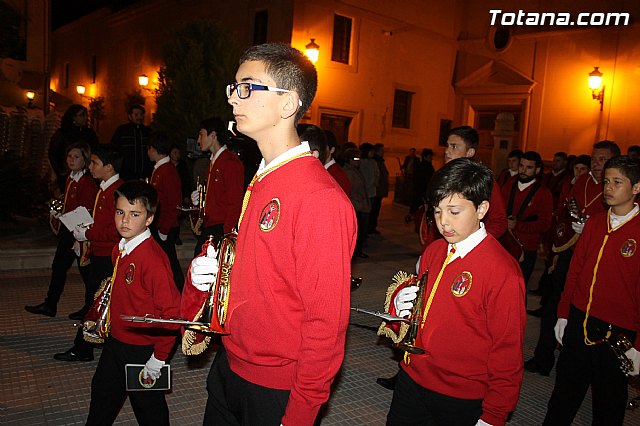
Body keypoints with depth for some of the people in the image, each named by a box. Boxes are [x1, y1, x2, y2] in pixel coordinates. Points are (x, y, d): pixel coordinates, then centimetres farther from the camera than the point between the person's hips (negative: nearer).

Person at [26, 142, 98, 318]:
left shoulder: (87, 183, -17)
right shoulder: (70, 180, 11)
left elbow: (87, 213, -19)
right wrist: (63, 230, 16)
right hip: (68, 230, 9)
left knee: (85, 268, 2)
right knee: (58, 266, 14)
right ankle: (50, 305, 25)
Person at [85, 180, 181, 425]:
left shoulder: (153, 258, -26)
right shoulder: (119, 250, 1)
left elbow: (172, 311, -26)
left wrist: (159, 358, -21)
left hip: (142, 350, -8)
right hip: (115, 341, 8)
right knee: (102, 395, 27)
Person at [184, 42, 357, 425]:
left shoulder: (320, 198, -23)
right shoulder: (262, 180, 4)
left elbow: (326, 322, -20)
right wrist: (203, 272, -2)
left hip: (276, 392, -8)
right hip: (230, 365, 8)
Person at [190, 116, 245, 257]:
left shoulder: (231, 162, -12)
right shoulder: (213, 162, 18)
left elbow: (235, 203, -17)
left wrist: (226, 234, -19)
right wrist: (199, 199, 10)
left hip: (222, 229, -9)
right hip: (208, 228, 9)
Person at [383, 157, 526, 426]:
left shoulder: (503, 272, -19)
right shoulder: (433, 252, 0)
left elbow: (508, 351, -14)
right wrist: (400, 301, -8)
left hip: (460, 402, -5)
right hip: (411, 378, 6)